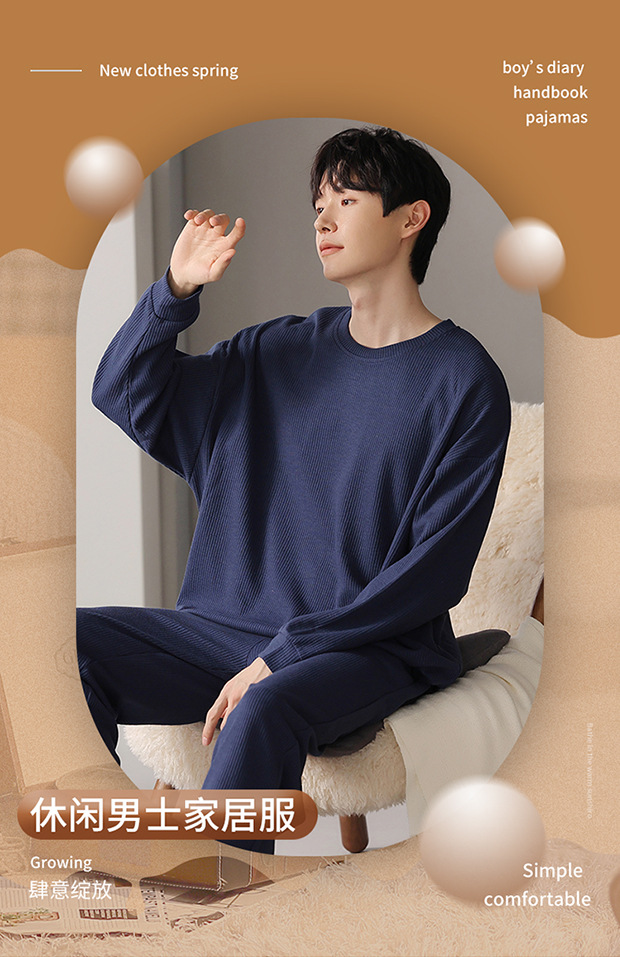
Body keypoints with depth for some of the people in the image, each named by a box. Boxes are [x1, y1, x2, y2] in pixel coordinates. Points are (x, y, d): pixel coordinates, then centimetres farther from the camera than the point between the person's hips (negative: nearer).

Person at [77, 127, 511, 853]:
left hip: (378, 654, -6)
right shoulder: (283, 350, 11)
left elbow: (435, 570, -11)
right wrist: (176, 290, -3)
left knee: (265, 710, -37)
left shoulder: (466, 382, -5)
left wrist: (282, 656, -17)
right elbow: (122, 393, 15)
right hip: (229, 627, 6)